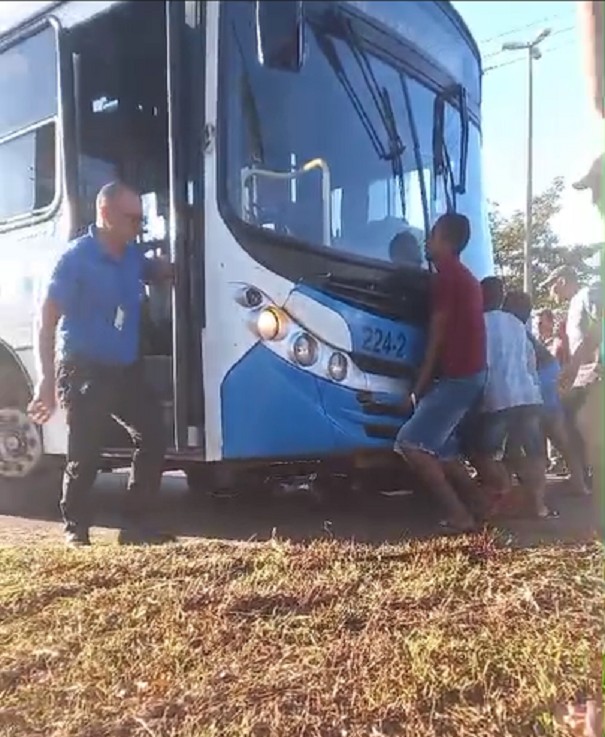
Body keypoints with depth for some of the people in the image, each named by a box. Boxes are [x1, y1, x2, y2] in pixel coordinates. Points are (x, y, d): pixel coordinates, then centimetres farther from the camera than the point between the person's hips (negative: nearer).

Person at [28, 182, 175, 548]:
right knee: (85, 456, -2)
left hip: (126, 370, 7)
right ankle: (76, 529, 19)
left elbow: (162, 271, 32)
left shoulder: (132, 255, 7)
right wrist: (47, 380, -19)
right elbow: (47, 321, -14)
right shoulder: (76, 258, -13)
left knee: (153, 436, 5)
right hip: (85, 371, -7)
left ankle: (135, 524, 17)